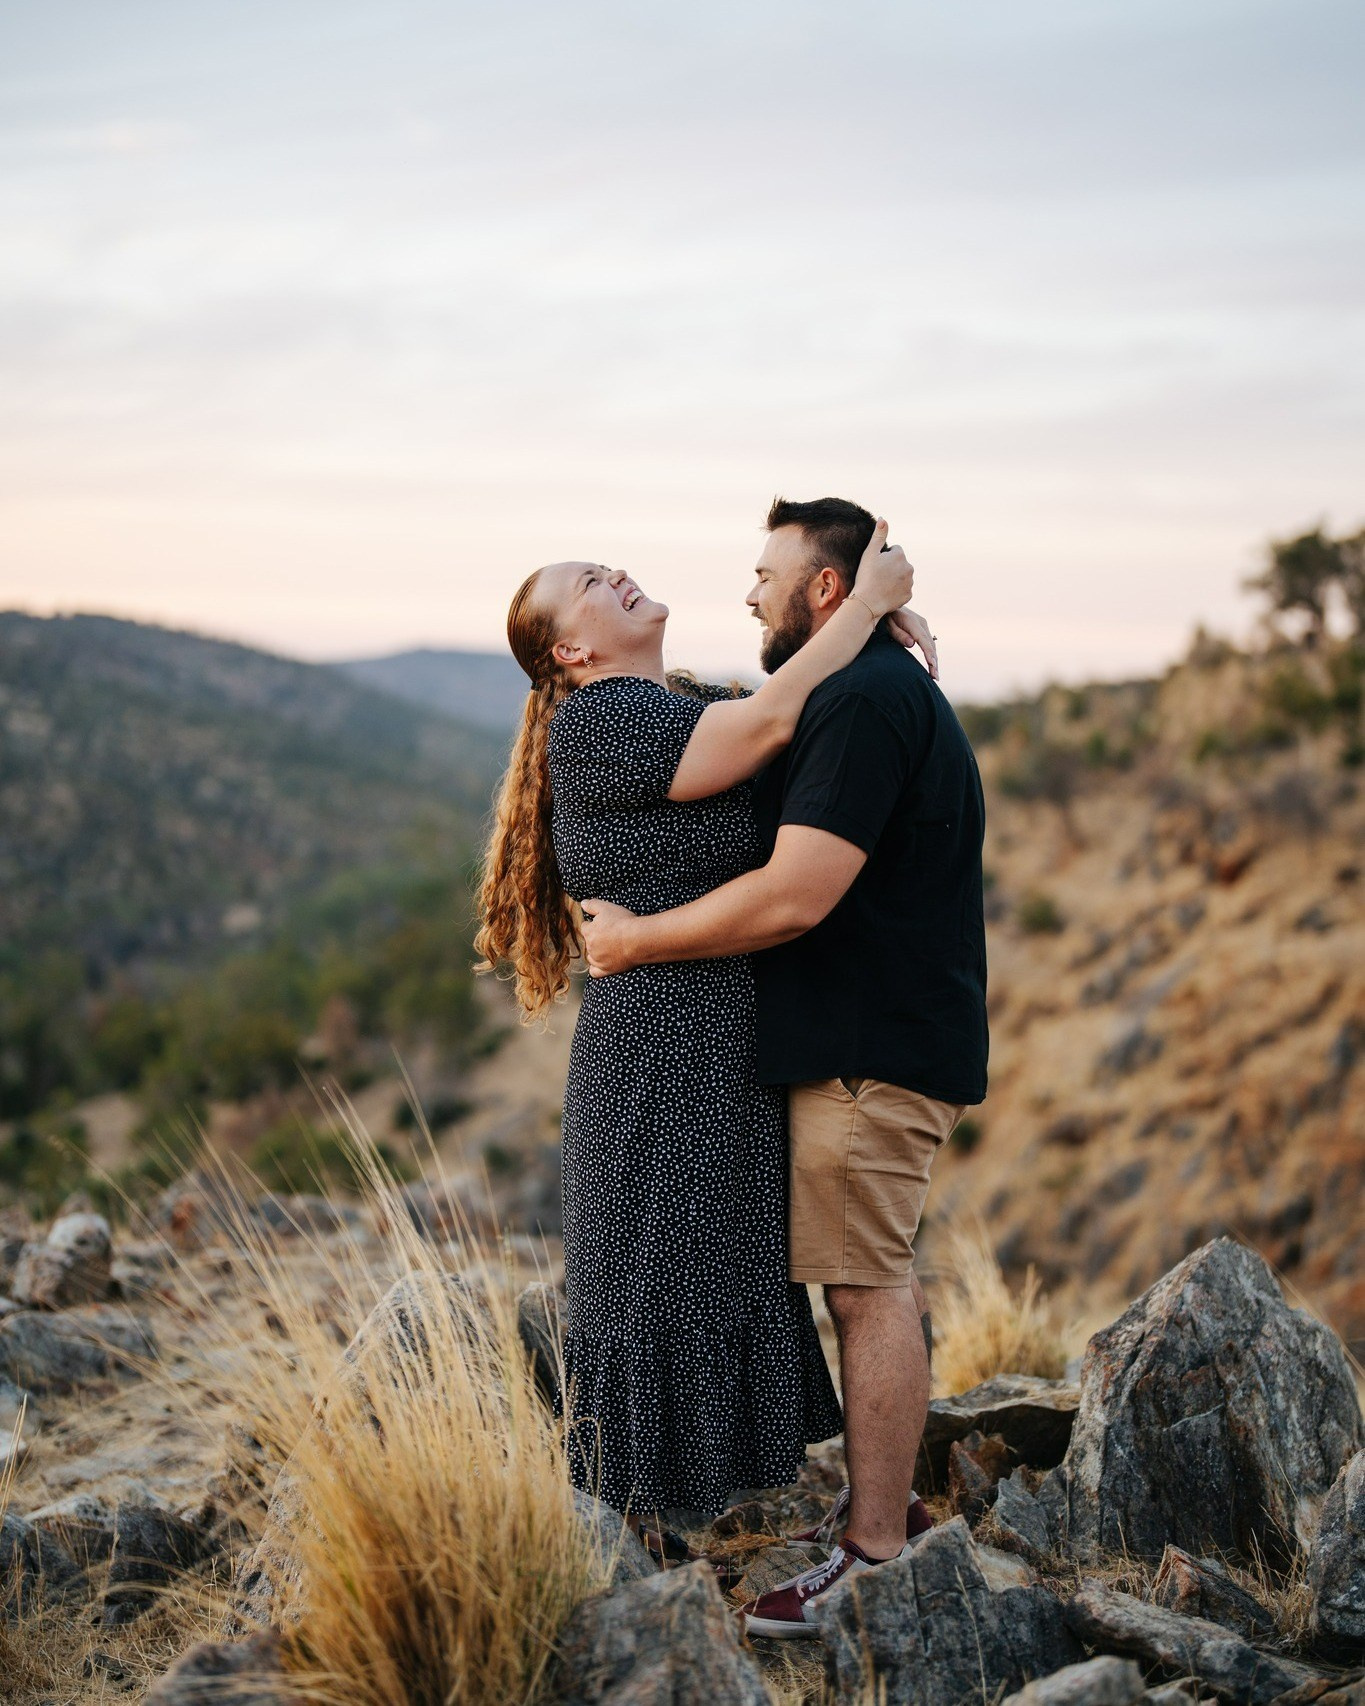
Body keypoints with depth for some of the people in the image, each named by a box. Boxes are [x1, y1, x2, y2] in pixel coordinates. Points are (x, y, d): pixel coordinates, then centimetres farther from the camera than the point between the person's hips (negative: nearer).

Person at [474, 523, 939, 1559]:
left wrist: (880, 622, -3)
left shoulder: (683, 709, 15)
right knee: (664, 1282, -1)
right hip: (669, 1053, -9)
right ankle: (642, 1541, 10)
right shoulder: (596, 721, -13)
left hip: (729, 1053, 9)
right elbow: (770, 722, -24)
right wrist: (868, 599, -14)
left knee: (731, 1272, 14)